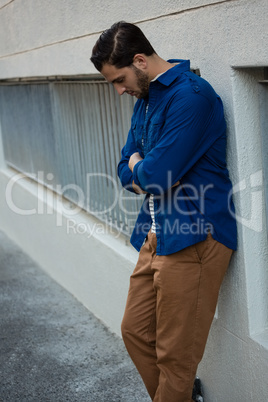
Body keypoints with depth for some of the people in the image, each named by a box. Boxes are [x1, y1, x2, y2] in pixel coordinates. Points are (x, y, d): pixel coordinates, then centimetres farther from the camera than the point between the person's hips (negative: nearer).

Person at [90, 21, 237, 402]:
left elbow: (156, 174, -22)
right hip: (157, 236, 10)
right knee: (135, 331, 19)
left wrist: (139, 169, 1)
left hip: (193, 238, -10)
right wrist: (149, 176, -7)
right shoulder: (145, 100, 15)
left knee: (174, 355, 0)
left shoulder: (191, 95, -17)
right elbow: (126, 171, 16)